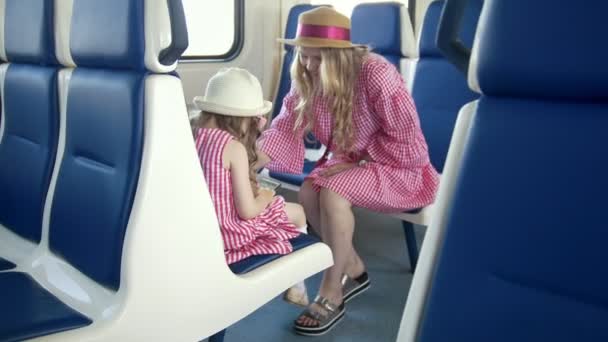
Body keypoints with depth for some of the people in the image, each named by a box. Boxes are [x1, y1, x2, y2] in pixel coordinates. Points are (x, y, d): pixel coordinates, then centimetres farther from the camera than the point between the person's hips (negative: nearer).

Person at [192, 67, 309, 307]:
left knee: (280, 209, 27)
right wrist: (265, 197, 2)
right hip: (229, 232, -7)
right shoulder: (234, 148, -21)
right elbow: (247, 211, -19)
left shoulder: (193, 136, -3)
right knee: (297, 212, 15)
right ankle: (296, 286, 30)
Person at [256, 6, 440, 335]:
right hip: (349, 161, 7)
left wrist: (356, 163, -21)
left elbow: (404, 138, -22)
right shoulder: (307, 80, -7)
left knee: (332, 194, -30)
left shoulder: (376, 74, -27)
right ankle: (353, 269, 2)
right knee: (307, 193, -20)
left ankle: (331, 294, -14)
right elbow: (284, 128, -12)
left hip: (397, 163, -6)